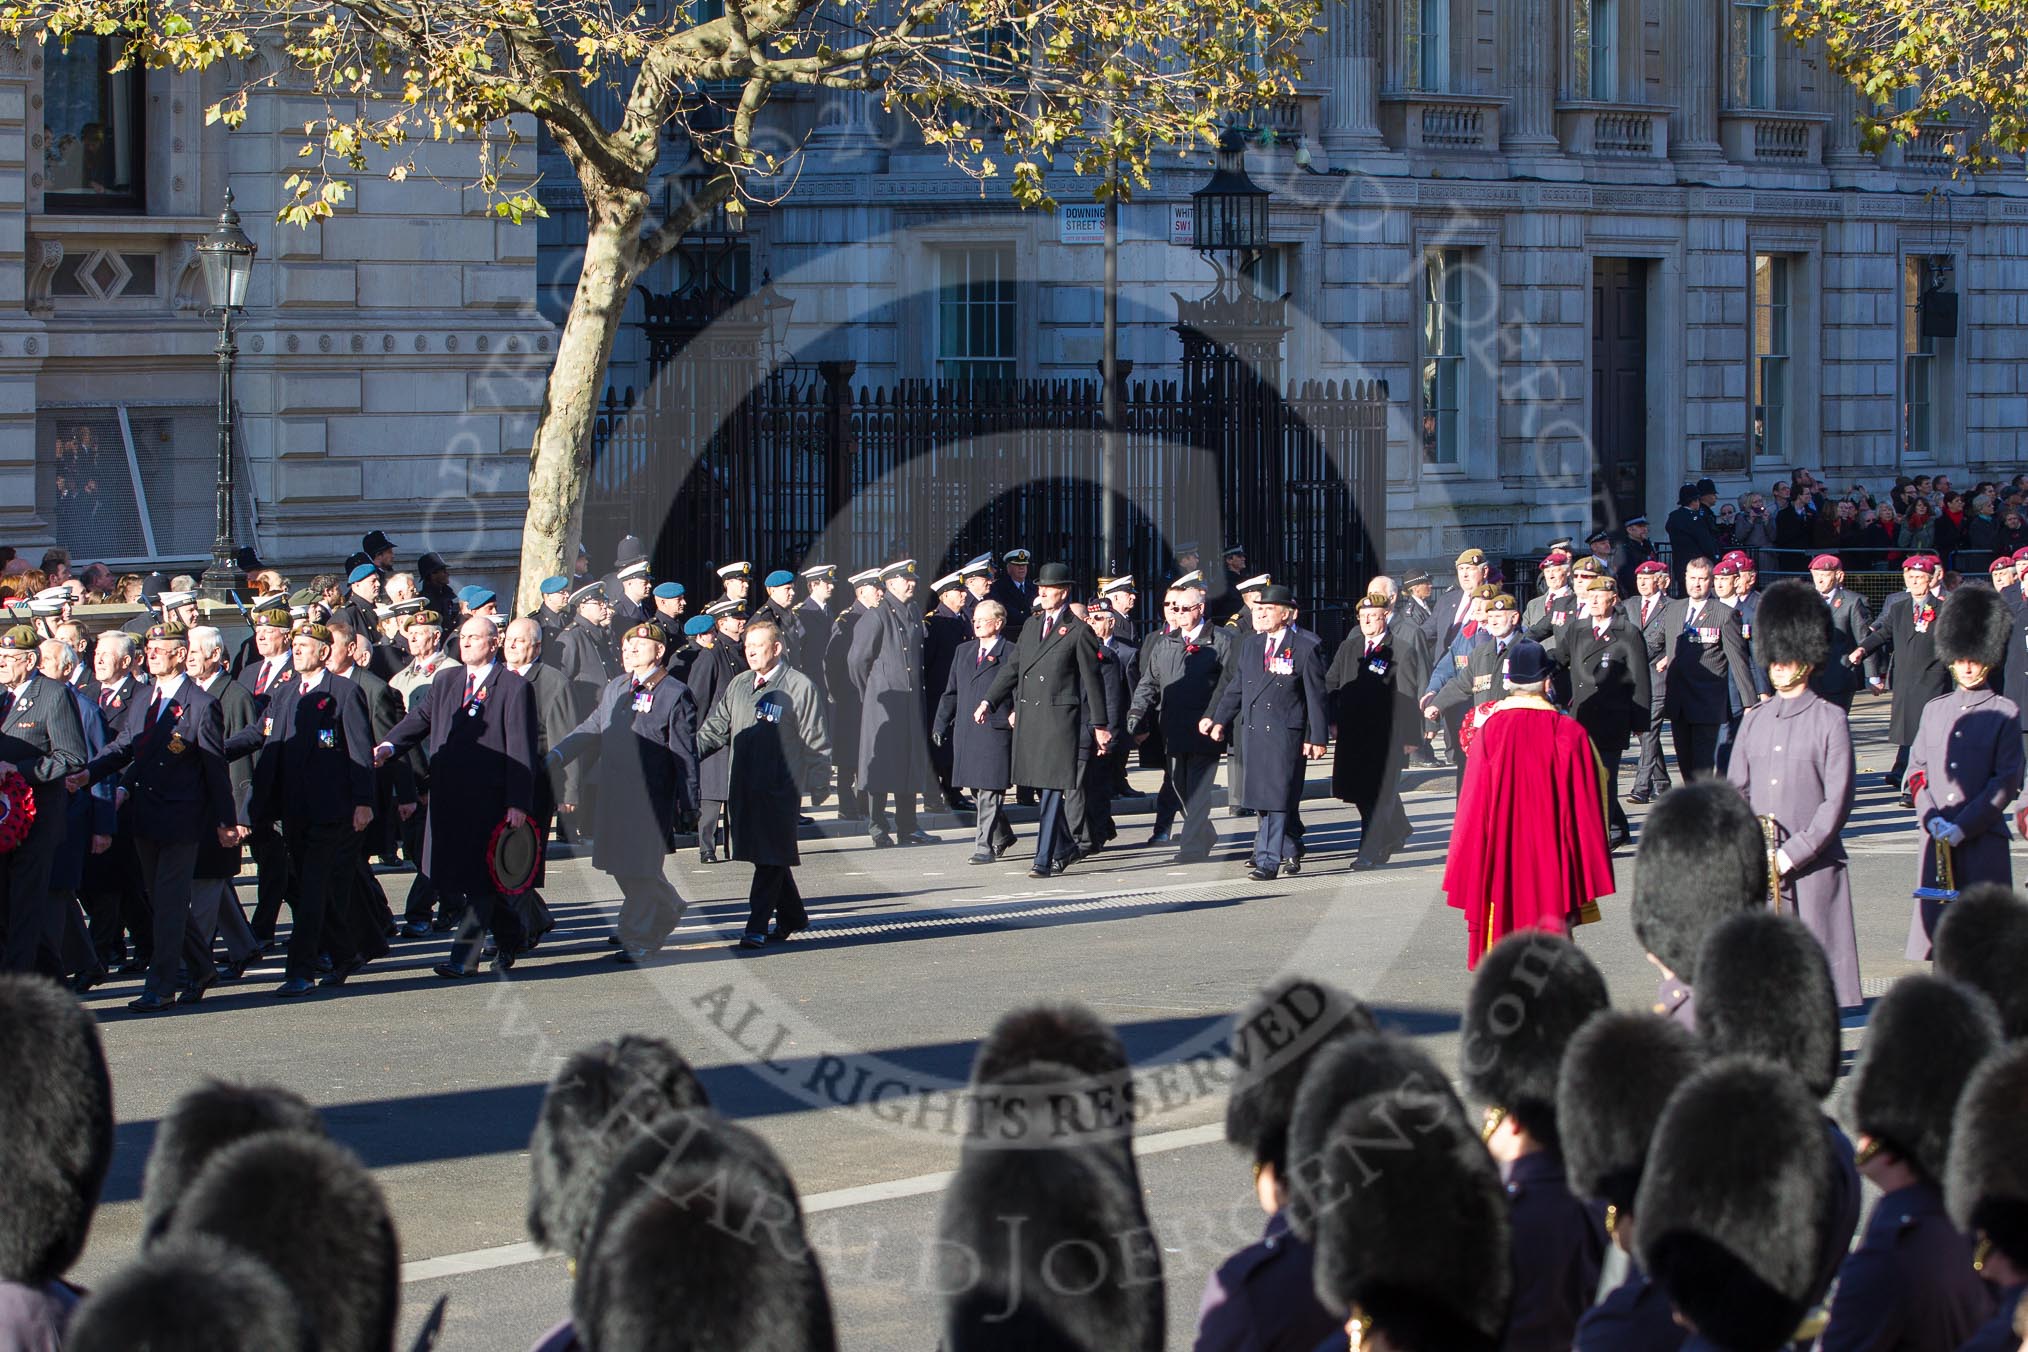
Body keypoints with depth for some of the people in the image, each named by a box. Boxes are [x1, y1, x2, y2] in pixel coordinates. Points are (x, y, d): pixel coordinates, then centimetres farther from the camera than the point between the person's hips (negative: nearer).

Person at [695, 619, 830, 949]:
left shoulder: (799, 687, -4)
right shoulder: (739, 686, 12)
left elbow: (817, 744, -3)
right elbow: (716, 728, 13)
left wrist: (812, 784, -9)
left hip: (780, 789, -6)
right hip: (744, 786, 6)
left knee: (771, 859, -8)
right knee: (768, 858, 13)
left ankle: (757, 927, -8)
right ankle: (792, 916, 27)